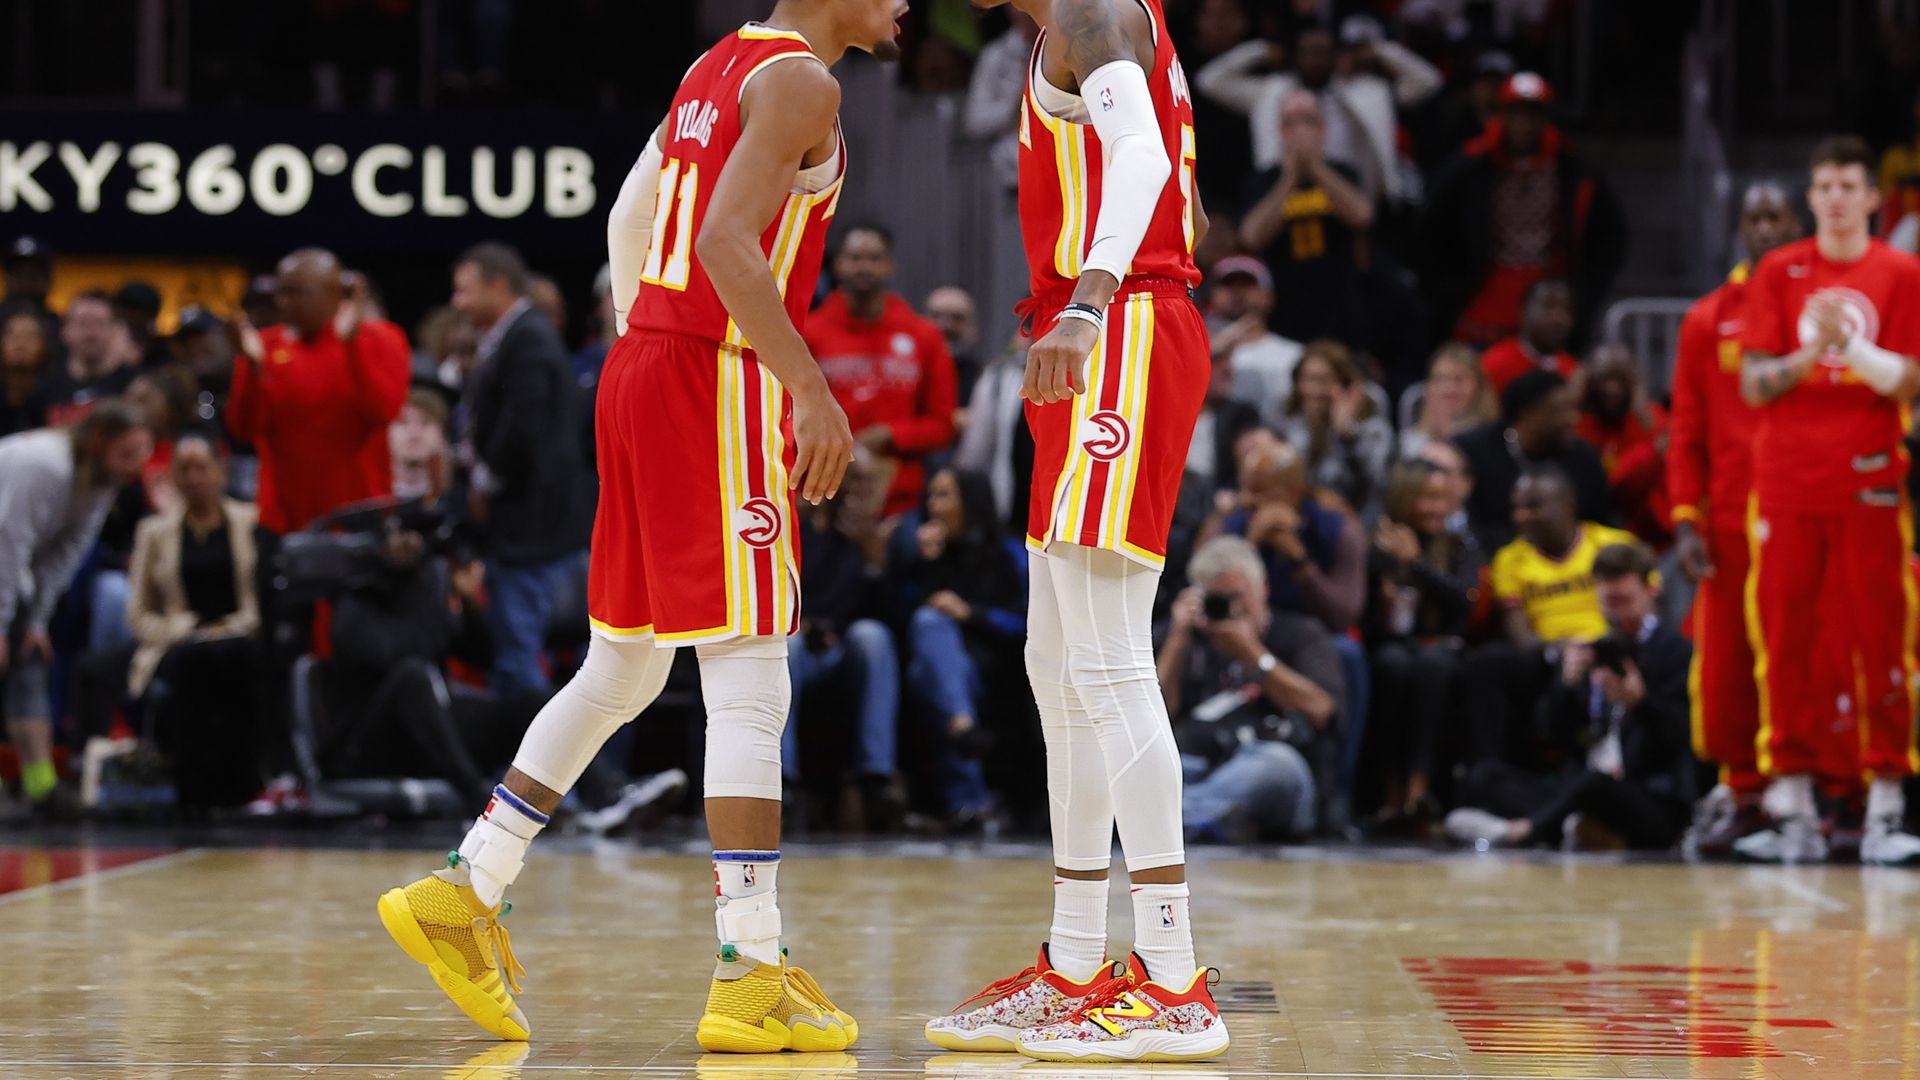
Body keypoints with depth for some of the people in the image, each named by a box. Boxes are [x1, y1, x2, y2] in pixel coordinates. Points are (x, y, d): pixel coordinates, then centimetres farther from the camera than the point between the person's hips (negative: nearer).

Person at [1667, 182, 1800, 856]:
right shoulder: (1708, 321, 11)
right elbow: (1687, 432, 10)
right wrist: (1685, 519, 1)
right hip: (1732, 521, 2)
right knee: (1726, 663, 1)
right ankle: (1744, 794, 11)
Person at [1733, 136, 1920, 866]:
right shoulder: (1778, 273, 8)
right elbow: (1753, 386, 4)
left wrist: (1851, 345, -16)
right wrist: (1809, 354, -13)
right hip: (1787, 483, 1)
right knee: (1783, 641, 1)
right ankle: (1791, 807, 6)